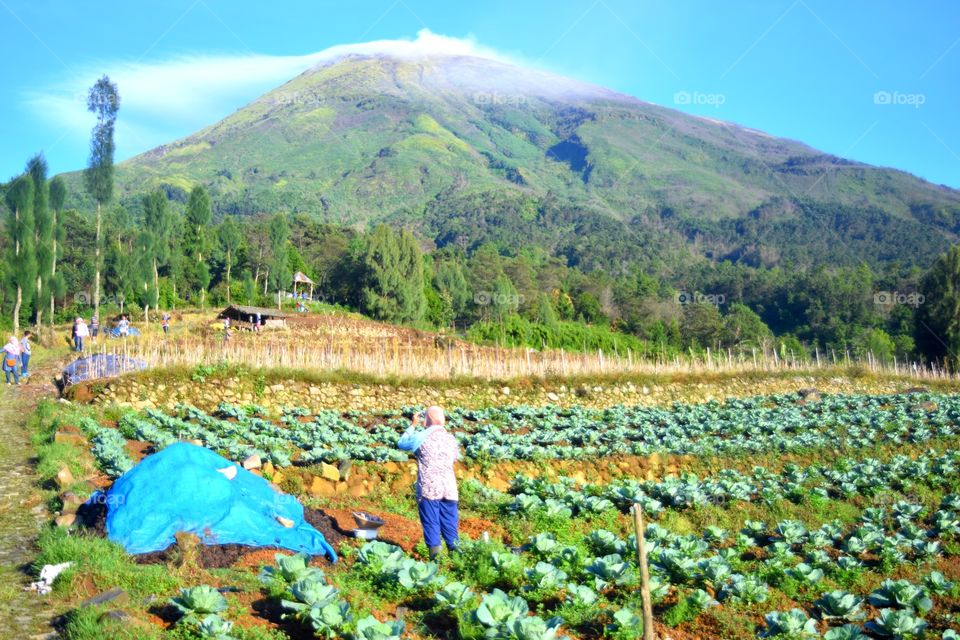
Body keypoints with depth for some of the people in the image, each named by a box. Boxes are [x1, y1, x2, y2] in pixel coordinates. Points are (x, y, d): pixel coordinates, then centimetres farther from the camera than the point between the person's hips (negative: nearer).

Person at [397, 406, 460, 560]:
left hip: (428, 489, -4)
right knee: (450, 525, 11)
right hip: (449, 489, 4)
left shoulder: (421, 436, -8)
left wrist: (413, 426, 17)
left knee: (431, 524, 1)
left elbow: (402, 444, 7)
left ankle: (436, 556, -3)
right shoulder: (451, 438, 4)